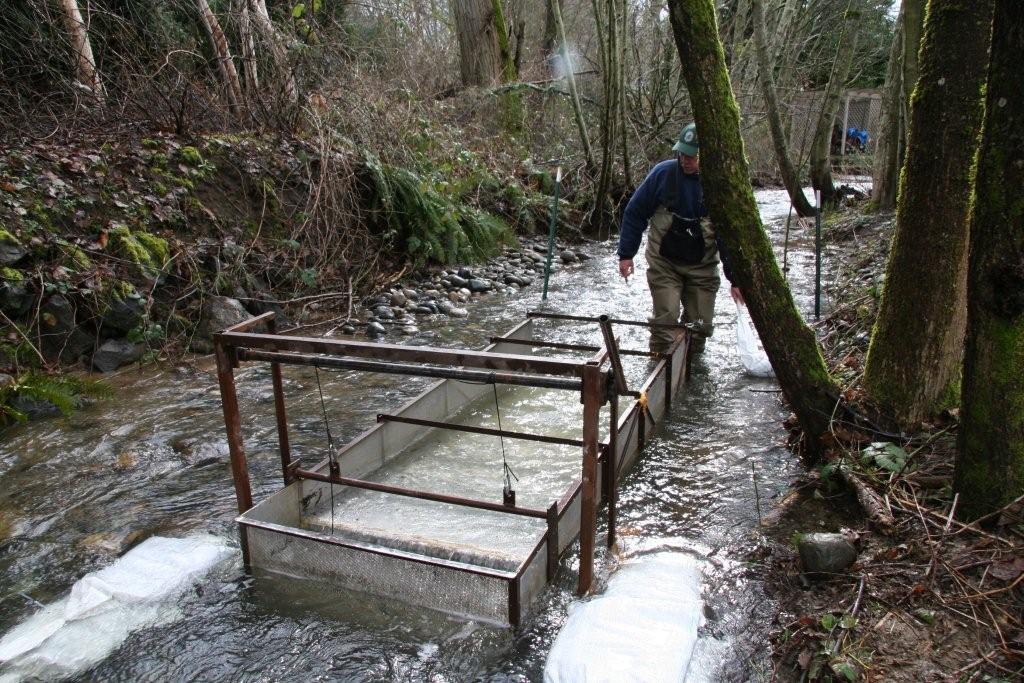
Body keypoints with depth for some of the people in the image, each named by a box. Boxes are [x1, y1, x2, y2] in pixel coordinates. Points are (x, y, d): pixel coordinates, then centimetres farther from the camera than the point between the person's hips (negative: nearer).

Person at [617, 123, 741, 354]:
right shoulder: (663, 173, -13)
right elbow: (635, 213, -4)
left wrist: (735, 278, -6)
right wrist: (626, 254, -6)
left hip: (702, 266, 1)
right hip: (664, 263, -1)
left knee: (701, 324, 7)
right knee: (665, 319, -9)